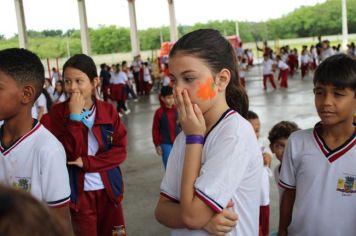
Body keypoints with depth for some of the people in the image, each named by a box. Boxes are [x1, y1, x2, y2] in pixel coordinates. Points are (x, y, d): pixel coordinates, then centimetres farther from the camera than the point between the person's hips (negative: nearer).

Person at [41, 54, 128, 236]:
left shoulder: (108, 111, -2)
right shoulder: (57, 113, -9)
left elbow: (120, 151, -6)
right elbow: (69, 154, -17)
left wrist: (86, 162, -16)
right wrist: (75, 117, -22)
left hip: (108, 189, 3)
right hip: (78, 192, -2)